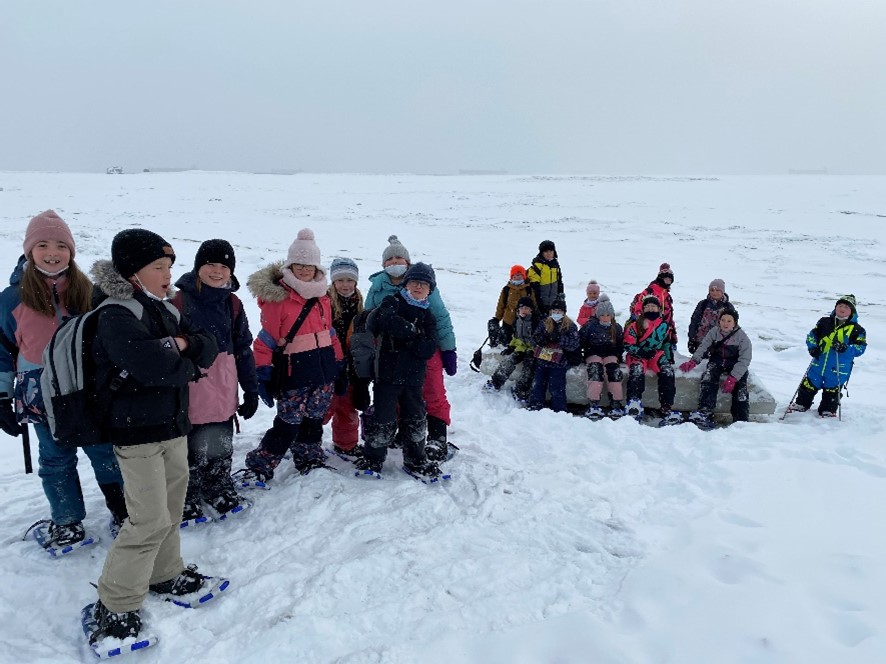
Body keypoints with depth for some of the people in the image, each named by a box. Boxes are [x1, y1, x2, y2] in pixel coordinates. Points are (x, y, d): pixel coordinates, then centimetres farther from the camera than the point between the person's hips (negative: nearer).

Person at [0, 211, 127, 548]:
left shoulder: (87, 292, 0)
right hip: (44, 398, 0)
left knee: (106, 453, 7)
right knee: (56, 460, 12)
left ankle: (122, 511, 23)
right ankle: (66, 521, 29)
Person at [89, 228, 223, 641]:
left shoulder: (166, 310, 10)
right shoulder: (116, 315, -17)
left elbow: (209, 348, 4)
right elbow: (148, 363, -32)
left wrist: (183, 344, -16)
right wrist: (188, 367, -14)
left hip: (173, 425, 8)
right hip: (137, 432, -8)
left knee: (171, 510, 18)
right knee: (151, 520, -8)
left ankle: (165, 576, 36)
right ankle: (115, 606, 6)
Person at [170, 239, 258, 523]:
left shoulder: (232, 304, 6)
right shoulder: (180, 301, -9)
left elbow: (243, 349, 10)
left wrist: (251, 391, 10)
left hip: (223, 394, 4)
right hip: (188, 393, -4)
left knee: (220, 449, 19)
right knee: (189, 453, 7)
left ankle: (220, 490, 40)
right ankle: (185, 501, 27)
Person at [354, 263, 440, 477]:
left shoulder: (428, 316, 10)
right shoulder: (391, 304, 1)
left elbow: (429, 349, -3)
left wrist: (407, 339, -17)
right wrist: (413, 333, -20)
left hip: (413, 378, 4)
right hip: (387, 373, -4)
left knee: (416, 420, 12)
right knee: (383, 420, -1)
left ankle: (416, 459, 28)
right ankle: (372, 458, 16)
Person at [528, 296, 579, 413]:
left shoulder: (570, 326, -1)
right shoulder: (544, 323, 10)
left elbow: (574, 345, -10)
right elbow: (534, 338, 8)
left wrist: (559, 339, -22)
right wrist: (541, 339, -15)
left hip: (558, 363, -4)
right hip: (541, 360, 4)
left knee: (557, 389, -5)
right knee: (538, 386, 7)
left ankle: (559, 412, 5)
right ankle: (534, 408, 16)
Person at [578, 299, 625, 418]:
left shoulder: (617, 328, 10)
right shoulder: (590, 326, 2)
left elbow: (621, 345, 15)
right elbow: (580, 341, 2)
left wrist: (618, 357, 1)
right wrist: (586, 354, -6)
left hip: (611, 355, 2)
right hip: (593, 354, -2)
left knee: (614, 369, -30)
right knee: (595, 368, -34)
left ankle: (617, 404, -34)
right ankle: (593, 405, -42)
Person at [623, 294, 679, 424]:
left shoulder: (664, 325, 15)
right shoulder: (635, 324, 2)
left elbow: (667, 344, 24)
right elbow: (628, 345, -3)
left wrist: (669, 358, 10)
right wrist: (642, 352, -19)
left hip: (657, 355, 3)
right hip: (637, 355, -3)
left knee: (668, 370, -27)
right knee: (637, 369, -36)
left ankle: (666, 408, -30)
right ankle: (634, 401, -49)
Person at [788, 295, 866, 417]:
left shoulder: (857, 329, -5)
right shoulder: (824, 322, 4)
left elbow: (860, 347, -7)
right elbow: (812, 334, 12)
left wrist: (845, 348, -25)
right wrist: (812, 346, -6)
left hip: (839, 368, -3)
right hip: (818, 363, 3)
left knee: (832, 390, 9)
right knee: (809, 385, 12)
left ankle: (828, 411, 27)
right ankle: (801, 404, 30)